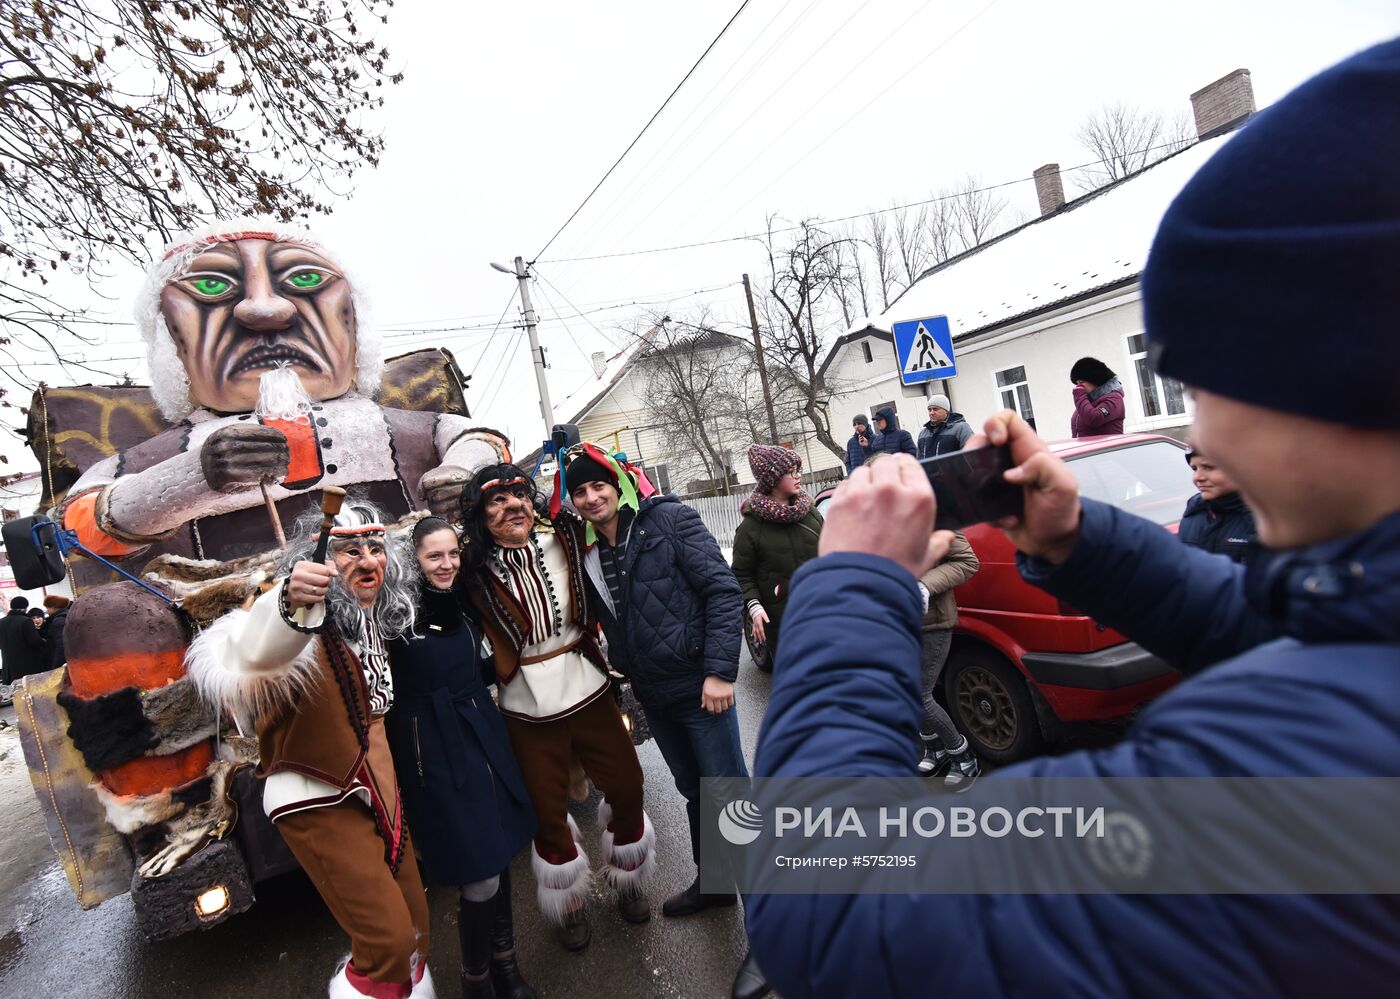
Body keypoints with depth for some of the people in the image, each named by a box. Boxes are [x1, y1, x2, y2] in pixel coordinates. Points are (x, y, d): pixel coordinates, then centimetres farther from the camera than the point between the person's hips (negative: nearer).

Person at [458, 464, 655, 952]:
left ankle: (628, 884, 42)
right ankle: (570, 908, 41)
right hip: (529, 710, -2)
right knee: (548, 812, 13)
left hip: (590, 691, 2)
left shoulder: (562, 540, -7)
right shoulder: (476, 572, -12)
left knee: (626, 787, 13)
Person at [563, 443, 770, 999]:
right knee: (694, 791, 22)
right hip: (651, 695, 6)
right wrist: (623, 669, 11)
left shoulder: (668, 520, -12)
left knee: (732, 798, 0)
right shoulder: (588, 556, 5)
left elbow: (722, 590, -16)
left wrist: (720, 671, -20)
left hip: (696, 684, -6)